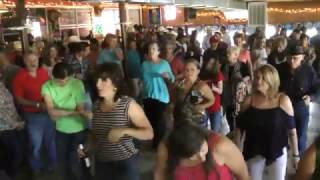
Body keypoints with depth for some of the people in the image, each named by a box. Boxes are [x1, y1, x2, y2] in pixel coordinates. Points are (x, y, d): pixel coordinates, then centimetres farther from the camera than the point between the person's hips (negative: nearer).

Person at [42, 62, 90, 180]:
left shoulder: (77, 84, -17)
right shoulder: (47, 87, -13)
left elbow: (80, 109, -13)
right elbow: (51, 112, -24)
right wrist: (72, 112, -32)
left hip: (79, 129, -3)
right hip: (61, 130, 3)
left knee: (74, 163, -3)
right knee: (63, 162, 13)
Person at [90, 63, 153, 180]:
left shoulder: (129, 105, -13)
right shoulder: (97, 105, 2)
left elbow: (149, 133, -16)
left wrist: (124, 131, -27)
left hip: (125, 164, -4)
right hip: (101, 163, 5)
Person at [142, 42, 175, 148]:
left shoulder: (164, 63, -7)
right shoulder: (145, 64, 5)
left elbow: (172, 80, -7)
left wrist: (167, 77, -27)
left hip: (161, 96, -5)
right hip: (147, 96, 5)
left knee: (159, 120, -6)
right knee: (150, 119, 12)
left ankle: (160, 143, 12)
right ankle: (154, 141, 31)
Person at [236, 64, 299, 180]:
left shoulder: (283, 100, -12)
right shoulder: (249, 100, -8)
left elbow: (291, 130, -5)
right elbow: (240, 127, 0)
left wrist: (296, 154, -1)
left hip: (277, 153, -1)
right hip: (253, 153, 1)